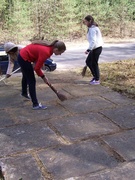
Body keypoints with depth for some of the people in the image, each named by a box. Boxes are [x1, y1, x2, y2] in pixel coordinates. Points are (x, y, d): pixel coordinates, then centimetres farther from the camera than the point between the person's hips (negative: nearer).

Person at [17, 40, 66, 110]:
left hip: (22, 56, 10)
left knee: (26, 76, 27)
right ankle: (35, 104, 0)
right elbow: (37, 68, -23)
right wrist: (43, 77, -10)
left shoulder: (49, 48, -4)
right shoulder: (46, 52, -31)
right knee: (32, 81, -5)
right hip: (24, 59, -10)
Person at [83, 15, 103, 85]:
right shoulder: (92, 28, 14)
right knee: (88, 61, 15)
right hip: (95, 48, 10)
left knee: (94, 64, 0)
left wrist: (88, 49, -28)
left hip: (96, 48, -10)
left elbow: (93, 41, -24)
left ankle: (97, 80, 12)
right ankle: (95, 76, 24)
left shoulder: (92, 29, -16)